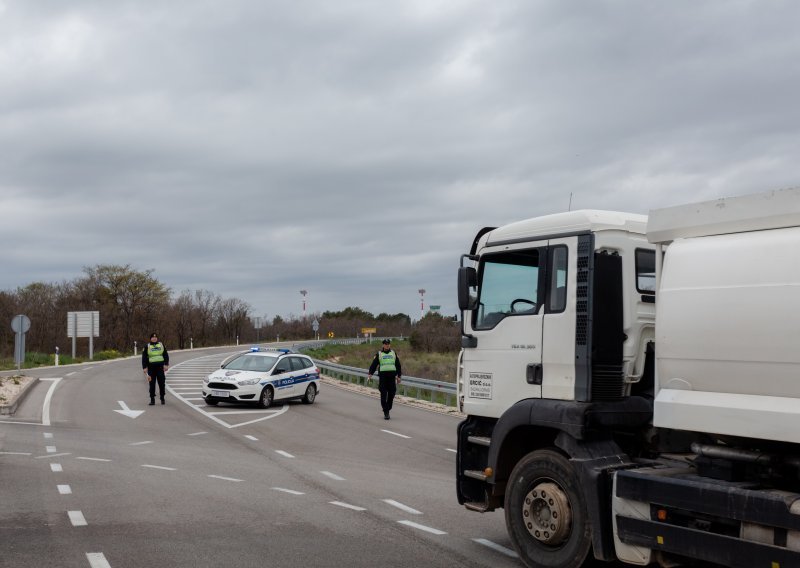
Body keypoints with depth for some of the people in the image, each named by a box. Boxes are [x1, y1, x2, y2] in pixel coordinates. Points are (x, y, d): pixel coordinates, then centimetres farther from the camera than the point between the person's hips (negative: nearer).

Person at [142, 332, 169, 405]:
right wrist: (144, 367, -5)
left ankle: (162, 399, 12)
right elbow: (144, 357, 3)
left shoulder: (161, 345, 8)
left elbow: (166, 355, 9)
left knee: (162, 383, 1)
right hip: (151, 367, -1)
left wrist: (166, 364, -1)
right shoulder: (147, 347, 4)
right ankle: (152, 399, 6)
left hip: (160, 366, 1)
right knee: (152, 384, 0)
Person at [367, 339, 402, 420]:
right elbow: (374, 365, 2)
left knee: (391, 394, -1)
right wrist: (370, 374, -9)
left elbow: (398, 365, 18)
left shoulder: (394, 354, 14)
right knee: (383, 395, -5)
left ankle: (387, 409, 17)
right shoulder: (379, 354, 7)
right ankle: (386, 412, -1)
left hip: (392, 376, 2)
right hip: (382, 376, -2)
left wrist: (399, 376, 15)